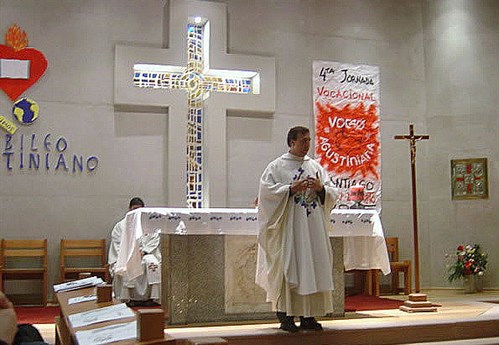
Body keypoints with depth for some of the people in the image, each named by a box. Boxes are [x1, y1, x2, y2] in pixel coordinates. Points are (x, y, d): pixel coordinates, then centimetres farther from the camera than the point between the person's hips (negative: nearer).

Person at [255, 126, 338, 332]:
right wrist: (292, 189, -15)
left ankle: (308, 316, 9)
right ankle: (286, 316, 1)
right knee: (288, 267, -6)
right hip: (289, 227, -4)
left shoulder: (315, 166, 15)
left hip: (313, 227, 5)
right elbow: (267, 191, -8)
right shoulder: (277, 166, 3)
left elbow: (332, 194, 13)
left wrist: (320, 188, -7)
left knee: (313, 266, 3)